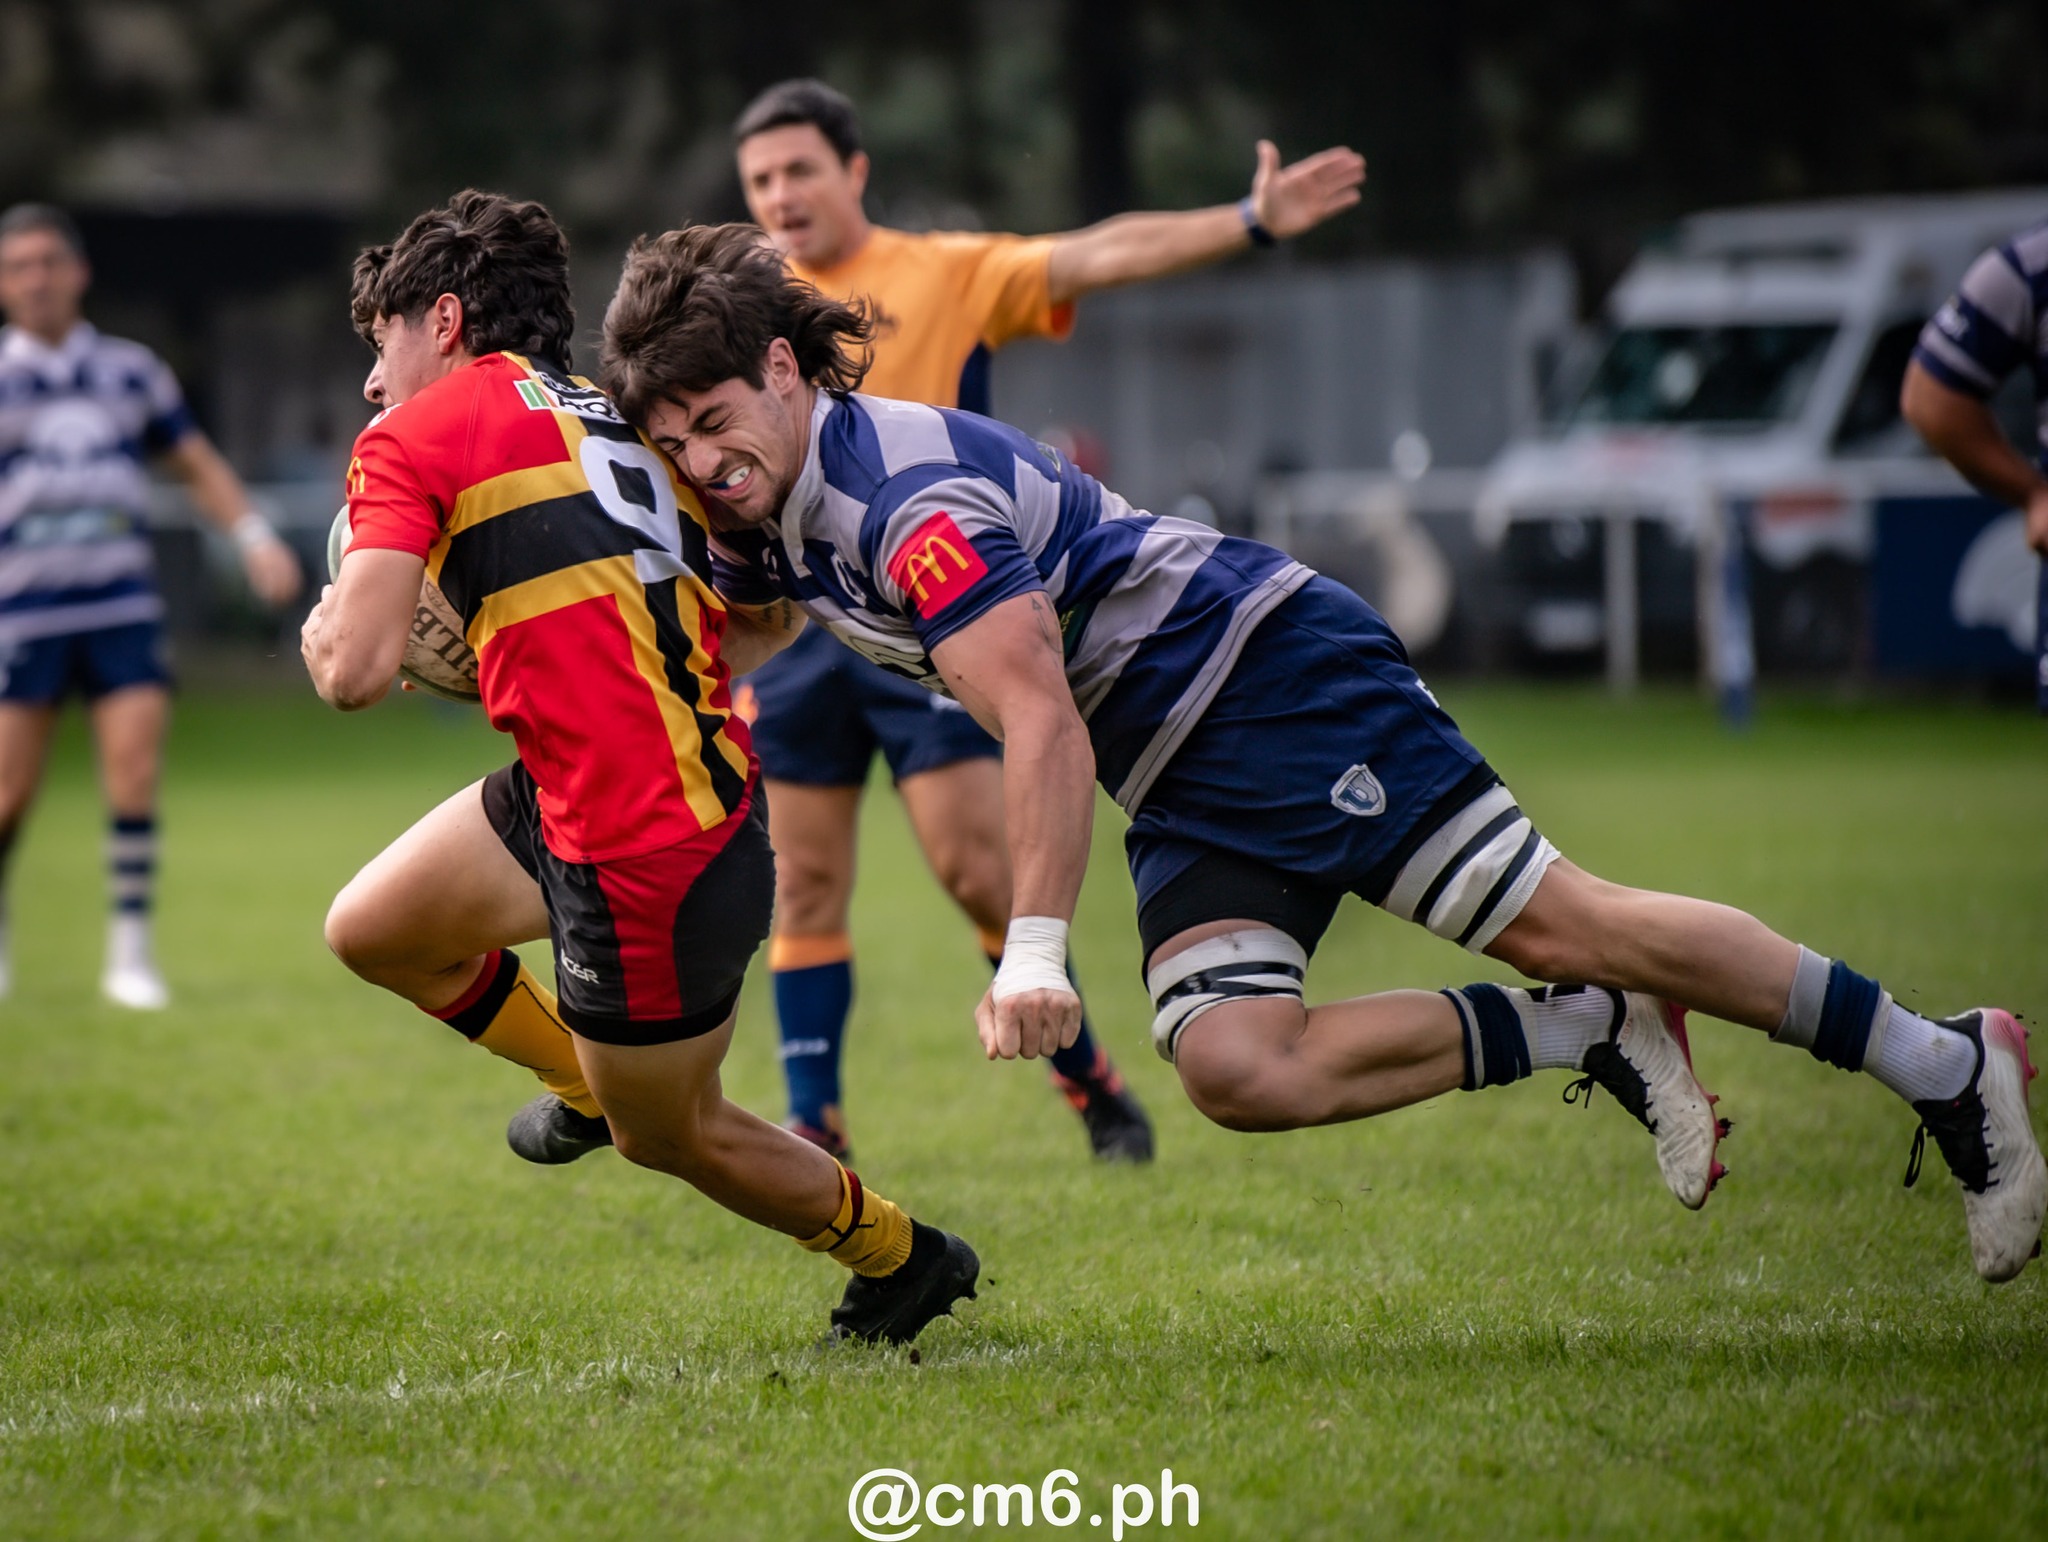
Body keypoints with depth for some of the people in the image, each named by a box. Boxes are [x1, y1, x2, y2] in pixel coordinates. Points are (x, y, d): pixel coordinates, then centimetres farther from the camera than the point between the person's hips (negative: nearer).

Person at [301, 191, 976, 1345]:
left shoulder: (420, 434, -9)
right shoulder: (621, 432, 13)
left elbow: (357, 671, -19)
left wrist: (328, 626, 7)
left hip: (647, 862, -8)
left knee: (668, 1135, 16)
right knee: (373, 929, 20)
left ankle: (903, 1258, 34)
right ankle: (590, 1079, 42)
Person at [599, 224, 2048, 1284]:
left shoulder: (907, 496, -23)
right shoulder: (770, 521, 6)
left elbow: (1043, 721, -30)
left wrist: (1036, 949, -34)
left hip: (1275, 668, -9)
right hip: (1186, 784, 9)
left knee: (1552, 924, -11)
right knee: (1234, 1066, -12)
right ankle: (1601, 1040, 1)